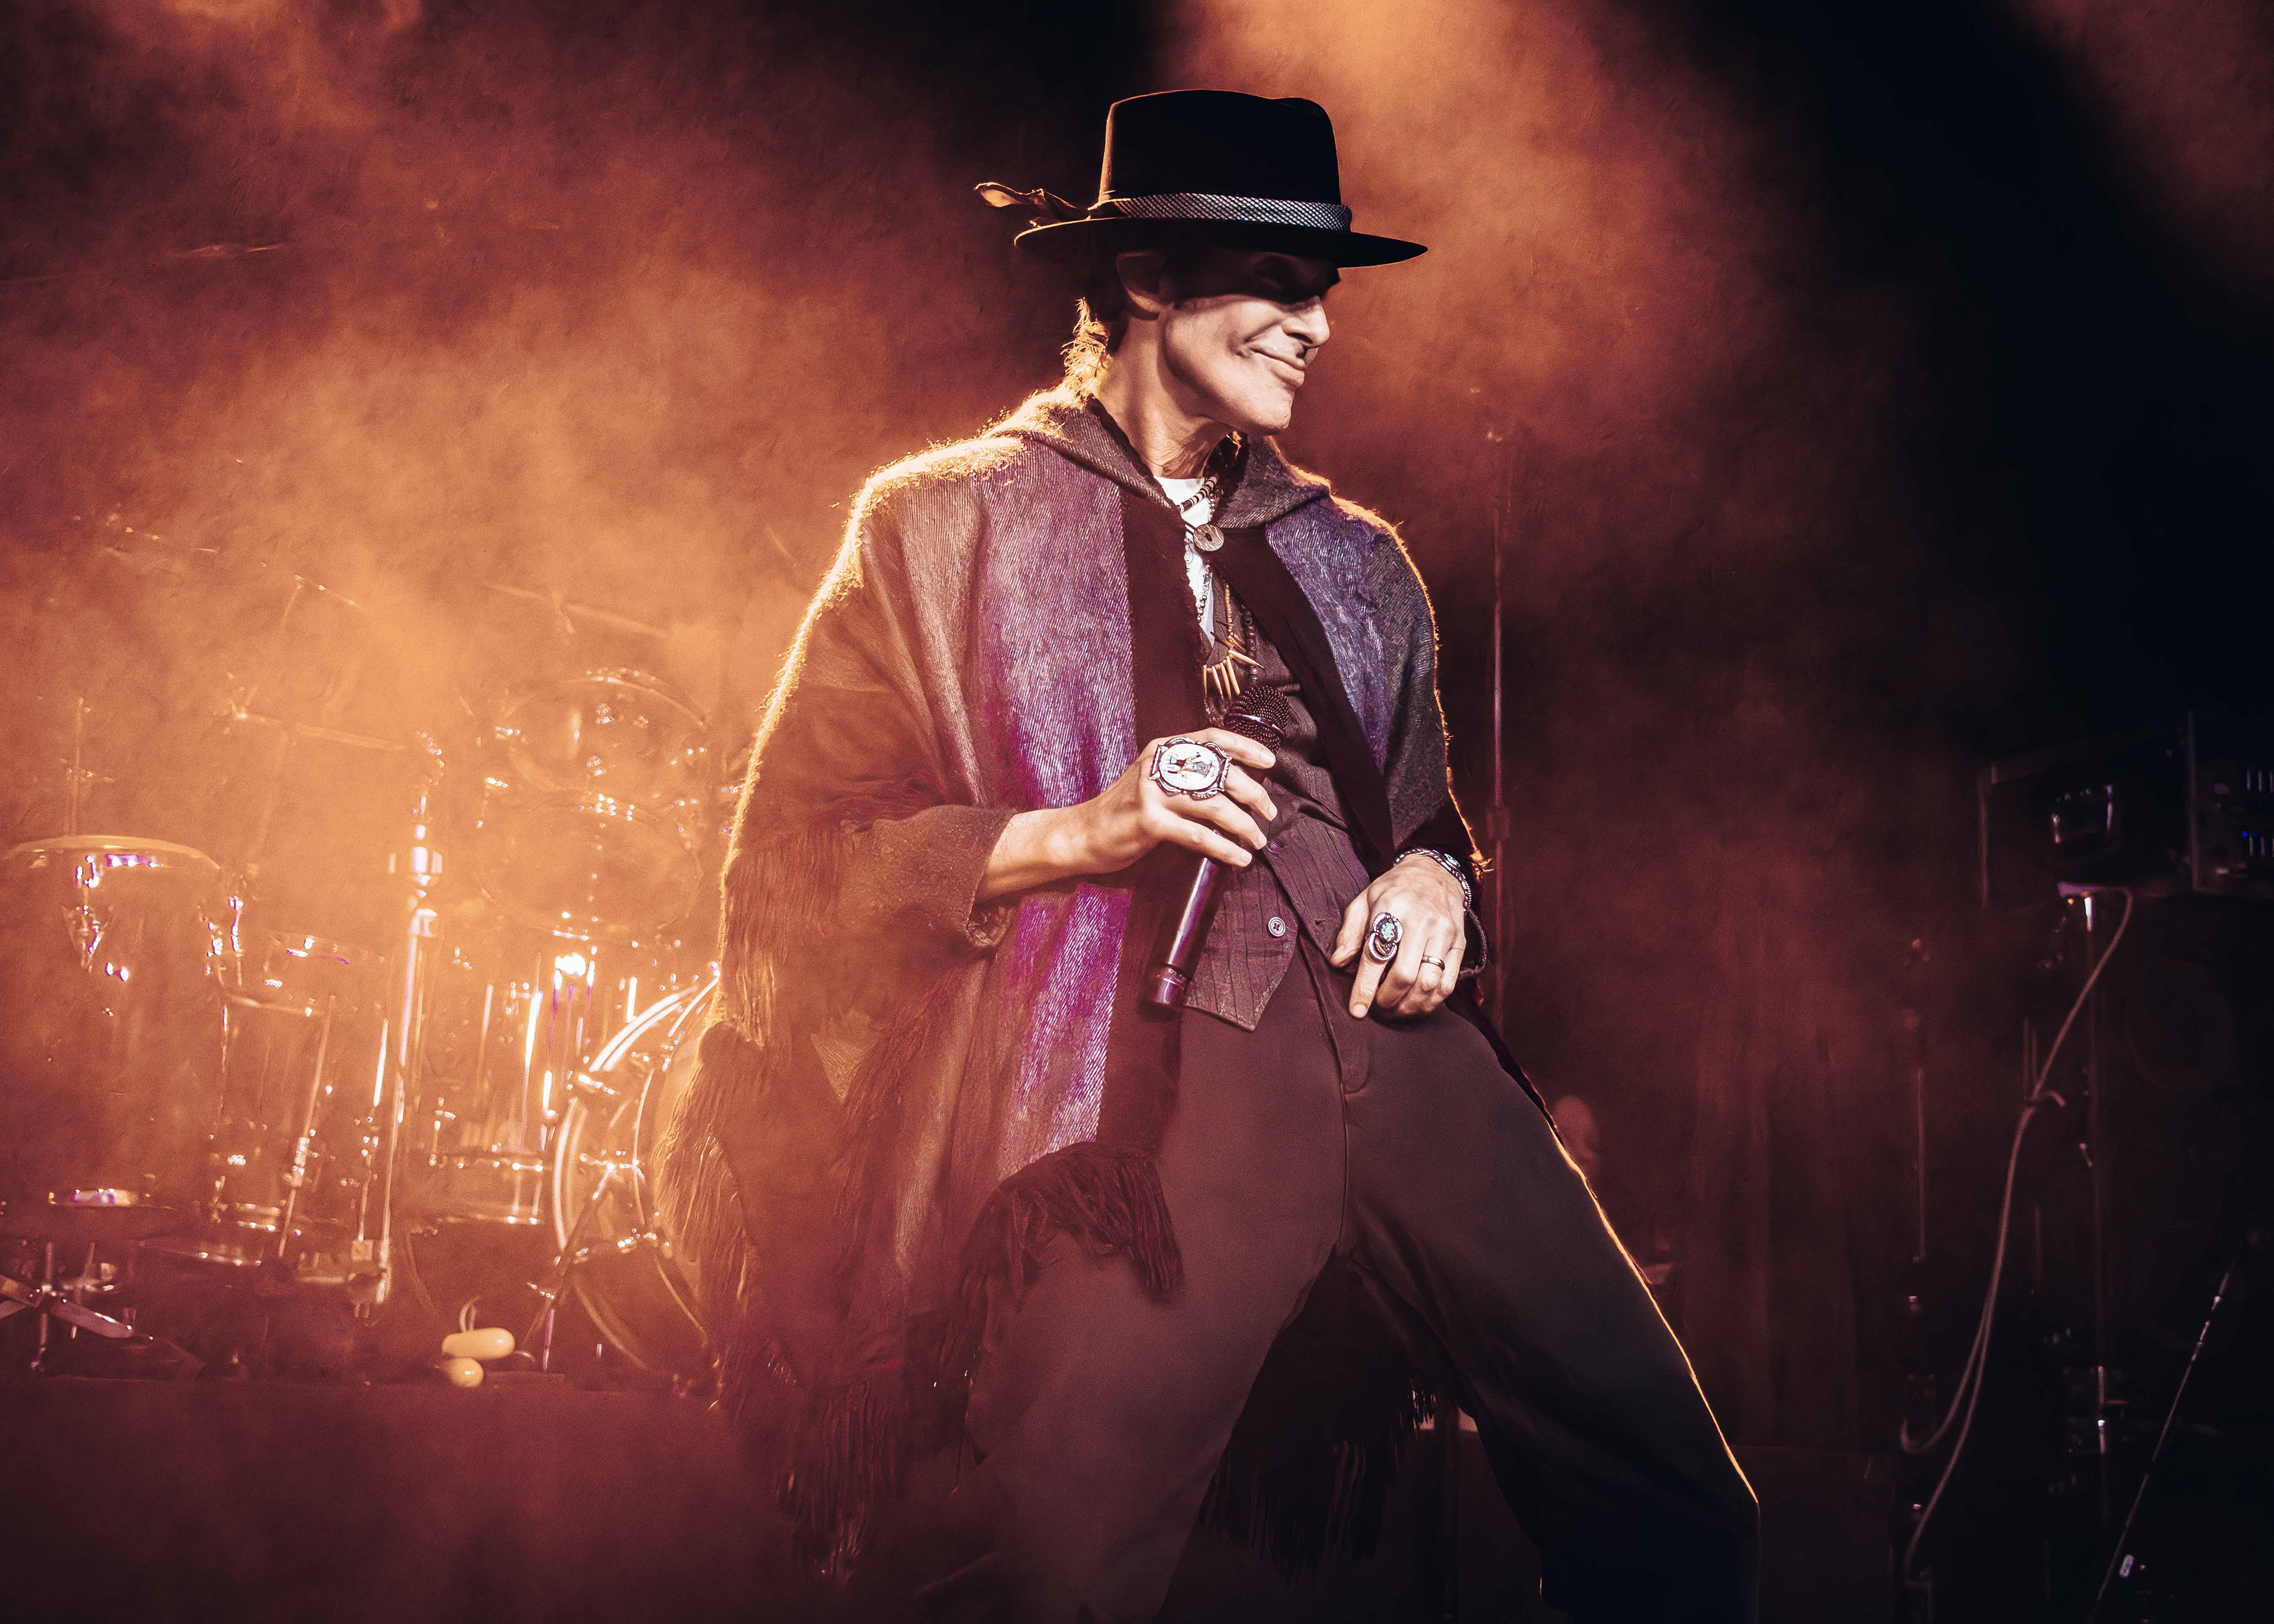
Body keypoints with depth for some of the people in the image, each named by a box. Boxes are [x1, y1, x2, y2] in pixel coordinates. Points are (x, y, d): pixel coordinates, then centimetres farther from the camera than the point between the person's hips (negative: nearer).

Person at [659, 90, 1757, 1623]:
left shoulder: (1354, 560, 22)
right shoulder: (944, 527, 7)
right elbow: (796, 853, 3)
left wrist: (1433, 877, 8)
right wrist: (1077, 835, -10)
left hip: (1404, 1061, 5)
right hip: (1154, 1100, -4)